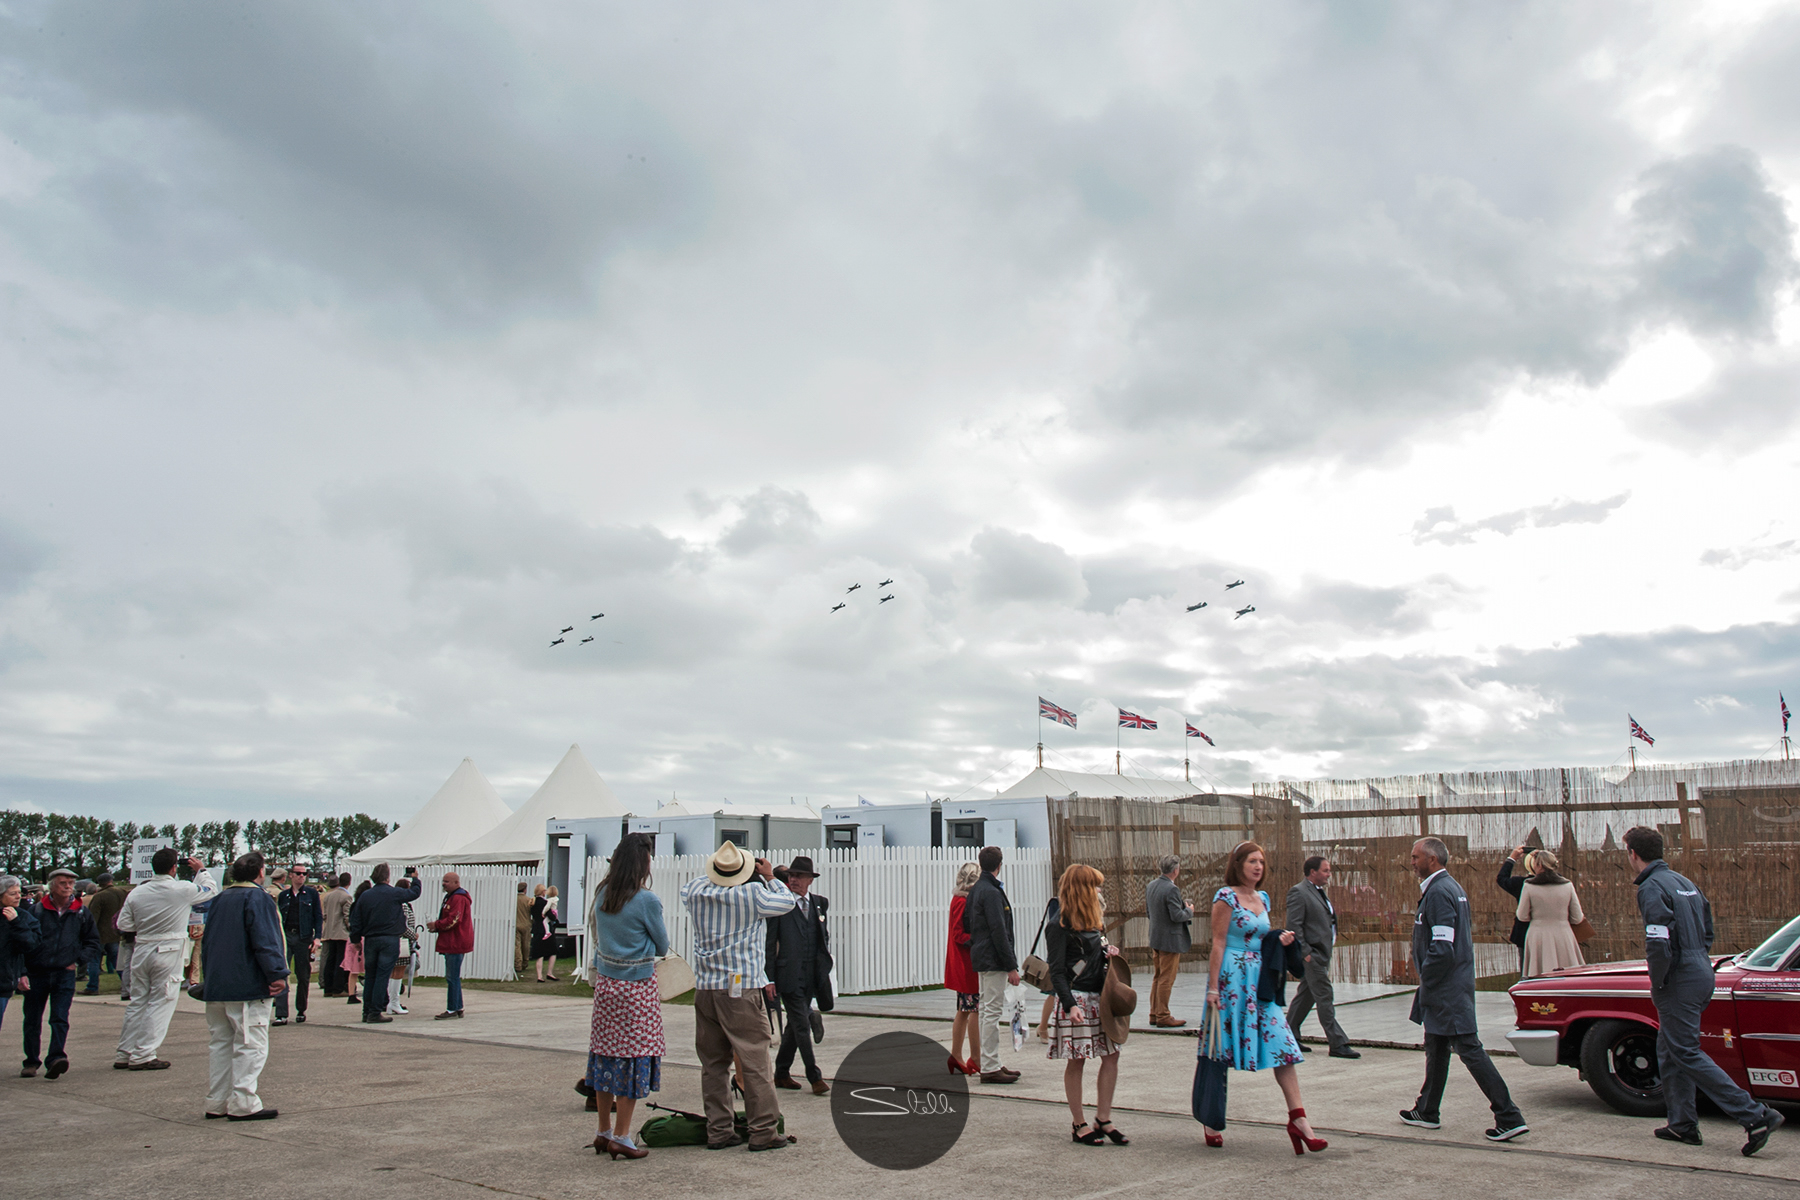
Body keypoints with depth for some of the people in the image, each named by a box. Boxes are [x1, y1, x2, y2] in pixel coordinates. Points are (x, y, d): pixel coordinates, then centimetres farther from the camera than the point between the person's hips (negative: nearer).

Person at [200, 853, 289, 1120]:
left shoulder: (220, 899, 15)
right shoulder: (257, 898, -11)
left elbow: (207, 941, 21)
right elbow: (265, 940, -18)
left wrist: (208, 978, 27)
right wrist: (278, 974, -16)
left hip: (216, 987, 8)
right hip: (248, 988, -8)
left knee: (220, 1044, 13)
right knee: (250, 1045, -5)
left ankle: (217, 1102, 17)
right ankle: (243, 1104, -7)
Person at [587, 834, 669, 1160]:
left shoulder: (602, 895, 3)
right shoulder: (647, 900, -14)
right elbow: (662, 946, -3)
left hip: (605, 984, 6)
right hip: (637, 987, -6)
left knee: (605, 1053, 12)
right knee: (634, 1057, 1)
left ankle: (604, 1132, 21)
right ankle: (621, 1137, 4)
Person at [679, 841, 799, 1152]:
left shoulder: (696, 890, 2)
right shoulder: (754, 894, -11)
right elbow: (788, 902, 4)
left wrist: (717, 876, 24)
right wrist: (769, 878, 16)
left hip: (705, 989, 5)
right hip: (741, 990, -5)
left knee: (712, 1062, 10)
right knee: (754, 1061, 0)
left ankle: (717, 1131, 14)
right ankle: (762, 1132, 3)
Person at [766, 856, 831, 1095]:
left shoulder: (820, 903, 9)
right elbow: (769, 943, -5)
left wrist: (824, 968, 10)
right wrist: (769, 979, -9)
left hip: (810, 977, 5)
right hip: (788, 975, -5)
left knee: (795, 1025, 13)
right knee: (802, 1026, -5)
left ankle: (781, 1074, 25)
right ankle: (815, 1078, 2)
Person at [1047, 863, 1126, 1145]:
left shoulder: (1093, 919, 13)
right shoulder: (1061, 925, -12)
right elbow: (1056, 972, -15)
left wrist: (1107, 952, 3)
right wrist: (1070, 1006, -24)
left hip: (1099, 997, 8)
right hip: (1076, 998, -8)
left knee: (1111, 1055, 4)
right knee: (1077, 1061, 1)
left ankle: (1103, 1119, 13)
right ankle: (1079, 1124, 11)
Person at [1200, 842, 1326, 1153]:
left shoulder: (1262, 898, 13)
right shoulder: (1226, 897, -9)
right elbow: (1218, 944, -12)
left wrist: (1280, 940, 3)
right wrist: (1213, 988, -15)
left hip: (1260, 980, 7)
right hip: (1231, 979, -7)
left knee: (1282, 1042, -4)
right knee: (1222, 1049, 3)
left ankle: (1297, 1118, -4)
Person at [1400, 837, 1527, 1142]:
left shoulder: (1438, 892, -19)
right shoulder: (1452, 887, 14)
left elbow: (1442, 948, -25)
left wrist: (1425, 983, -13)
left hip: (1447, 989, -11)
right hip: (1455, 983, 11)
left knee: (1469, 1048, -8)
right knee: (1436, 1048, 18)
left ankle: (1509, 1117, -6)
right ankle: (1427, 1111, 29)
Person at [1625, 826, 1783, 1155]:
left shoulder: (1651, 888, -16)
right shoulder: (1685, 882, 15)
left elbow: (1659, 944, -23)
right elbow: (1708, 933, 20)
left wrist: (1657, 986, -11)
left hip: (1680, 981, -10)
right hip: (1702, 974, 10)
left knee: (1687, 1054, -5)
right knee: (1669, 1049, 16)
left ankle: (1756, 1116, -10)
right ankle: (1682, 1124, 19)